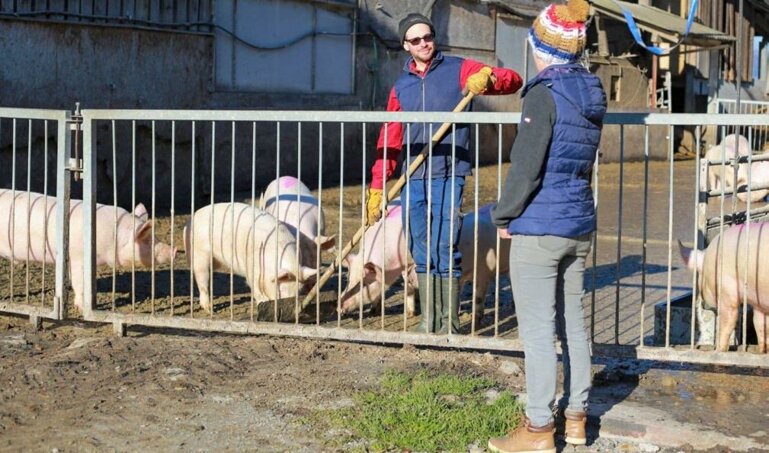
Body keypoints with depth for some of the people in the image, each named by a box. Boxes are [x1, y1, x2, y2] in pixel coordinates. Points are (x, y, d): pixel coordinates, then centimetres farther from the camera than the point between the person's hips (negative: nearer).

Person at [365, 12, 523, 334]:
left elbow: (513, 80, -5)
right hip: (413, 180, 4)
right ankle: (429, 320, 19)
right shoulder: (401, 85, 14)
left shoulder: (458, 70, 3)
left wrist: (487, 78, -27)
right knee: (422, 255, 9)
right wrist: (376, 188, 9)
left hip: (448, 177, -4)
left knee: (445, 253, -7)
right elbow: (389, 141, 14)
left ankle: (449, 324, 3)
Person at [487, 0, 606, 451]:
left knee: (537, 329, -1)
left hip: (540, 228, -8)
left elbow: (527, 166, -16)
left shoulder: (545, 93, -15)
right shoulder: (591, 92, 8)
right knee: (572, 322, 15)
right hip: (580, 225, 8)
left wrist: (505, 216, -4)